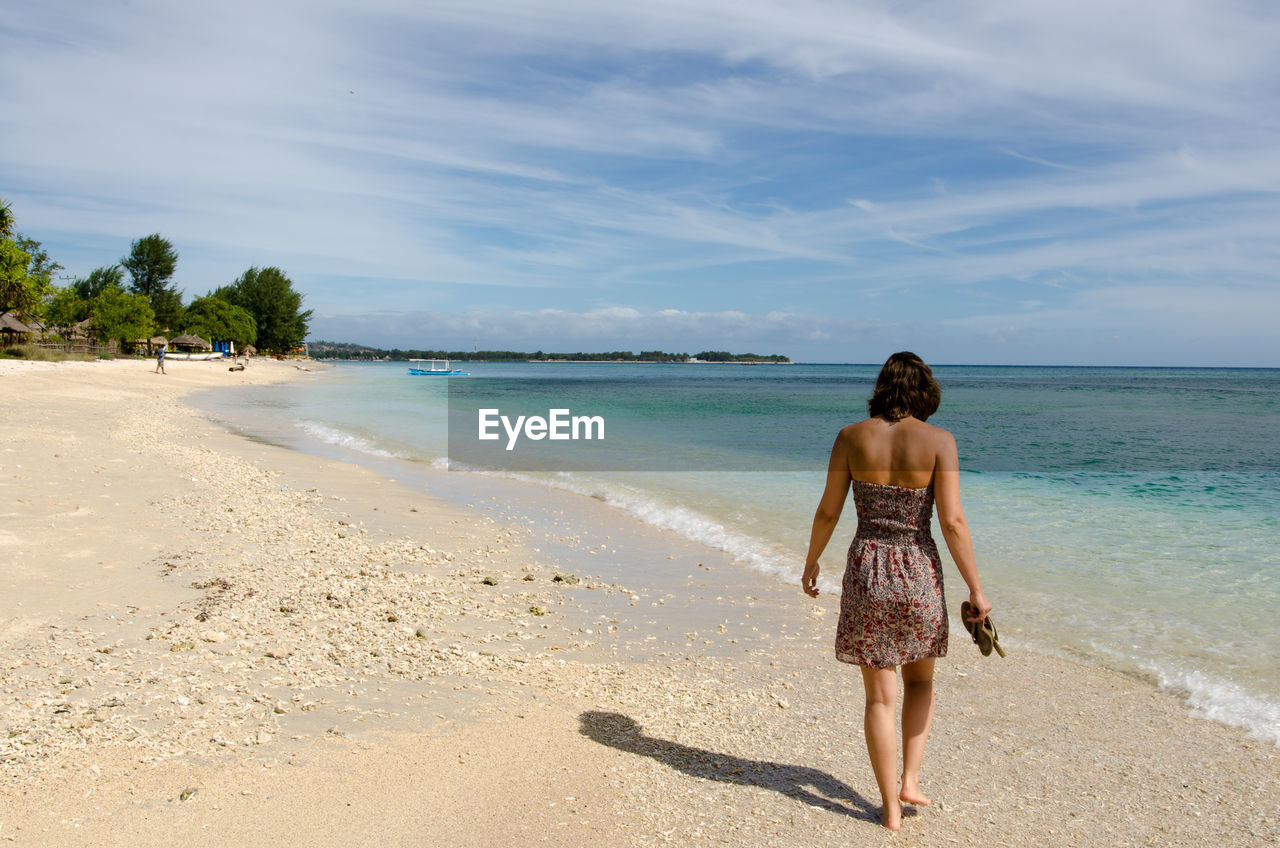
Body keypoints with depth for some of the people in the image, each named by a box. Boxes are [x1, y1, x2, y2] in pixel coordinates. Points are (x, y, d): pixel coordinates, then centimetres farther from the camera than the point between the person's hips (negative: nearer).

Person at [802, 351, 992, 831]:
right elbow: (952, 523, -11)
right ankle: (910, 780, 21)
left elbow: (828, 511, 0)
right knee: (920, 680, 26)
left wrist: (811, 562, 15)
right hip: (919, 573, 0)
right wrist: (976, 590, -3)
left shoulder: (852, 437, -4)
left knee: (880, 697, 11)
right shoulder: (938, 441, -8)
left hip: (867, 572, 1)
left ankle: (891, 809, 18)